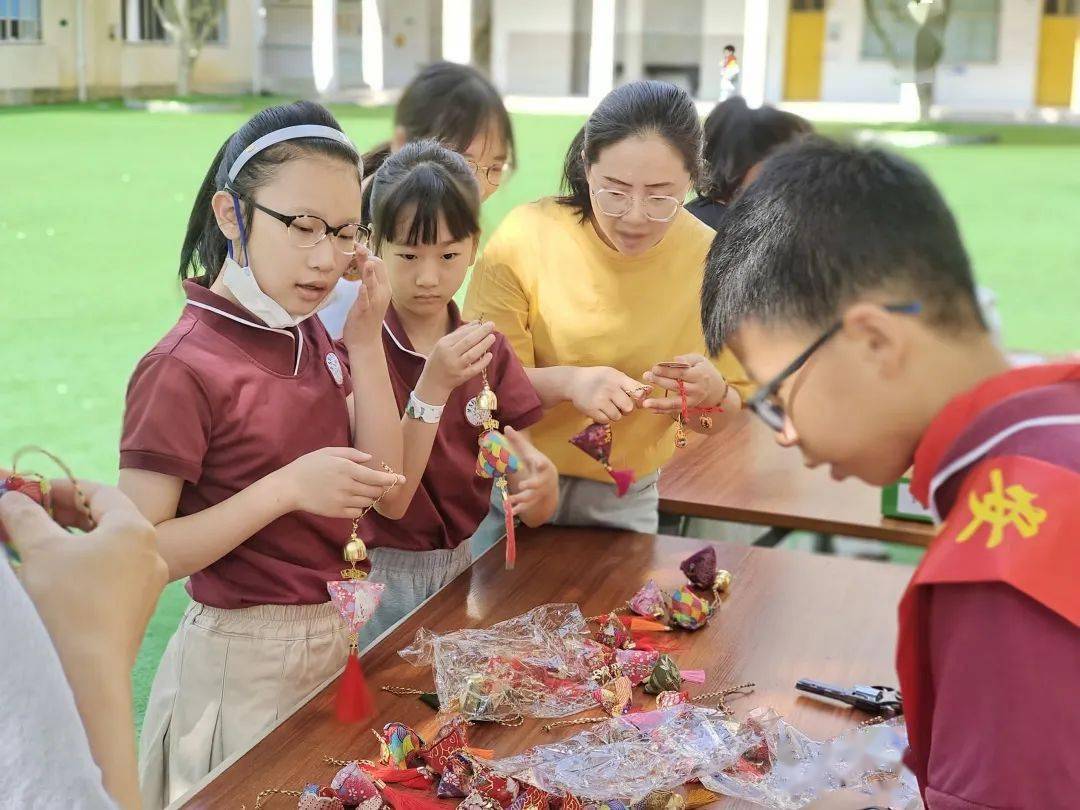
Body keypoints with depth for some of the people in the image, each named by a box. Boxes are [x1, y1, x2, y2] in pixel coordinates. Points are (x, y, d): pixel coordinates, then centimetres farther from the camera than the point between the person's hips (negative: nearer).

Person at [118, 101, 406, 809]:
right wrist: (287, 489, -29)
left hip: (332, 637, 7)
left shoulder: (314, 338, 1)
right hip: (244, 663, -7)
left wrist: (365, 340, -6)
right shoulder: (182, 370, -20)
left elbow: (385, 490, 0)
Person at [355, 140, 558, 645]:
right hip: (384, 575, -4)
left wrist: (539, 483, -27)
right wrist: (433, 387, -29)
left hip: (464, 565, 5)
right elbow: (390, 499, -19)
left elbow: (535, 513, -4)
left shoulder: (488, 351, 1)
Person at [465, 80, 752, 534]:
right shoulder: (524, 237, -18)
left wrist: (713, 394, -25)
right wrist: (565, 383, -33)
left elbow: (725, 417, -2)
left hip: (623, 500, 2)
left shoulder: (710, 262, -12)